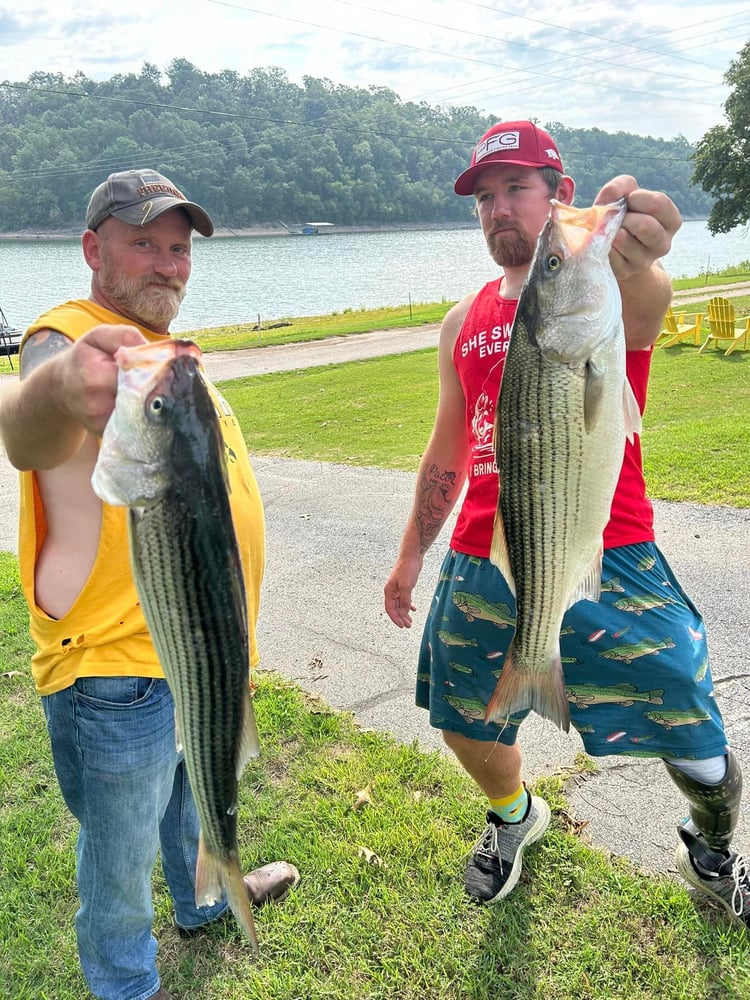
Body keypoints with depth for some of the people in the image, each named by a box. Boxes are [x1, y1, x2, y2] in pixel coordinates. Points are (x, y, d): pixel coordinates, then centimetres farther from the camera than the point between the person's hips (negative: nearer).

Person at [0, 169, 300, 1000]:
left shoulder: (162, 346, 11)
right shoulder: (71, 337, -18)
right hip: (119, 662, -9)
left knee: (192, 792, 31)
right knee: (122, 853, 13)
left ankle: (205, 899, 56)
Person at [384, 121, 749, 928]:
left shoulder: (614, 294, -6)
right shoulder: (464, 323, 11)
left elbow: (641, 293, -34)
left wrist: (627, 254, -59)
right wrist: (410, 556, 21)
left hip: (605, 563, -4)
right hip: (482, 567, 5)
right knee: (465, 723, 17)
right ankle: (513, 818, 51)